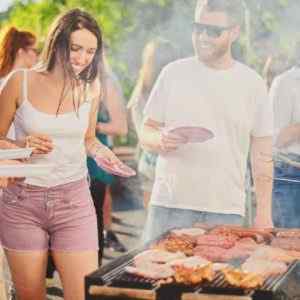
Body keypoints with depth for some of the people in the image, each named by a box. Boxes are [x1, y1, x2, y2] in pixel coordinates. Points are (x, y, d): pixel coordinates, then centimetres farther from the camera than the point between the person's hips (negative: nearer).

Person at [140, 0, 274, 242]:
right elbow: (147, 132, 9)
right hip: (169, 206, 1)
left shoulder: (252, 84, 4)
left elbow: (262, 155, 5)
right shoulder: (174, 73, 5)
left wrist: (264, 213, -1)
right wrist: (161, 140, -14)